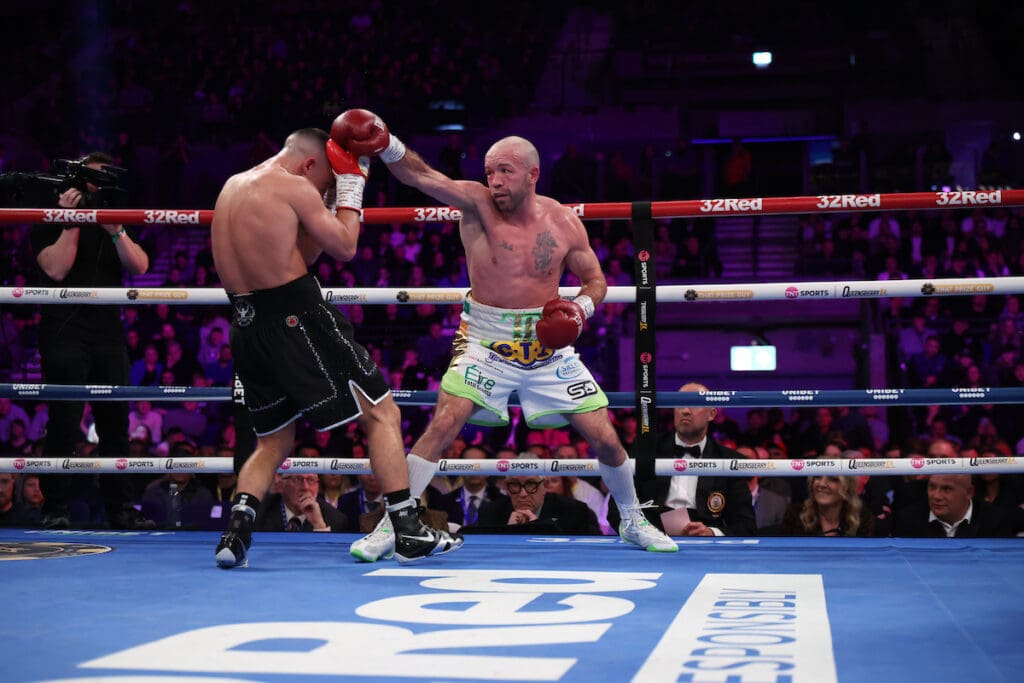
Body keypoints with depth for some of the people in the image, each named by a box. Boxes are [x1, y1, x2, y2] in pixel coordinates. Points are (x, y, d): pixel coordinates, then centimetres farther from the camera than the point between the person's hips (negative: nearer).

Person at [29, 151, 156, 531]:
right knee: (64, 424, -7)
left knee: (115, 423, 3)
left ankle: (120, 509, 6)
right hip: (65, 332, -5)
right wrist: (72, 222, -12)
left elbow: (139, 266, 1)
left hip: (108, 333, 5)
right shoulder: (51, 223, 4)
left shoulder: (115, 226, 18)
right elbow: (56, 269, -13)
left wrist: (115, 229, -10)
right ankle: (55, 509, -1)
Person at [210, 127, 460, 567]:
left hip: (247, 327, 8)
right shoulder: (294, 187, -6)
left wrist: (332, 196, 20)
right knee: (382, 414, 2)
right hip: (297, 318, -7)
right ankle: (409, 533, -1)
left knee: (273, 440, 20)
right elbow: (344, 247, -1)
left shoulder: (233, 186, 19)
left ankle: (236, 530, 0)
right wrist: (350, 187, 8)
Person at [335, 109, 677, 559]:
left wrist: (581, 308, -13)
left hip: (548, 344, 2)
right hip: (485, 341, -2)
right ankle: (390, 524, -10)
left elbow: (595, 279, 9)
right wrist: (385, 146, -45)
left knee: (605, 438, 4)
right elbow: (421, 176, -27)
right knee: (443, 424, -21)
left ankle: (633, 521, 29)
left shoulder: (563, 222, -4)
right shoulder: (476, 204, -10)